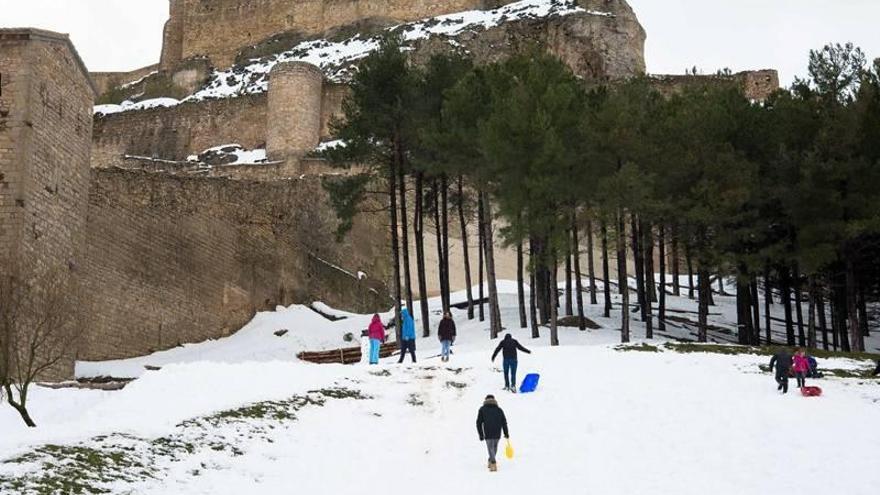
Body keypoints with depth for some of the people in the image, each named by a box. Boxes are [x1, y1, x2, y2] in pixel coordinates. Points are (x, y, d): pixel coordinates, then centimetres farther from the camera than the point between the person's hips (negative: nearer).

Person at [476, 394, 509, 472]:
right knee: (494, 447, 19)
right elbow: (504, 422, 11)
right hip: (497, 433, 2)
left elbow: (479, 423, 5)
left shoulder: (482, 409, 9)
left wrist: (481, 434, 7)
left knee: (490, 448, -1)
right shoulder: (499, 409, 14)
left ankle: (493, 464, -16)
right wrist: (506, 433, 15)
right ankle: (491, 461, 30)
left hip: (488, 433, -2)